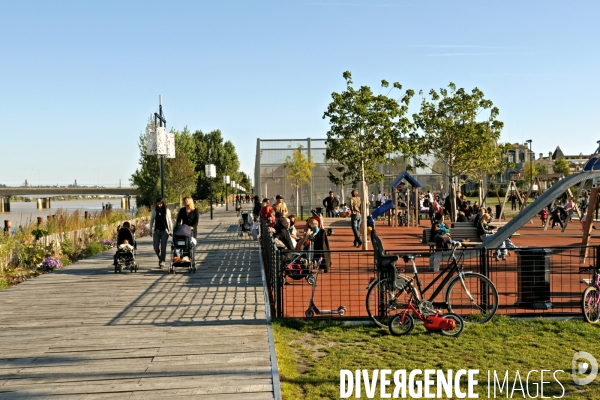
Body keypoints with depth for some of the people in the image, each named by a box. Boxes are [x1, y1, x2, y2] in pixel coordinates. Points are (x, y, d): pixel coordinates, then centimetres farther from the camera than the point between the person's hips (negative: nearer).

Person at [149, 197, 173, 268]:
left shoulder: (167, 211, 1)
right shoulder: (154, 211, 6)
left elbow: (169, 221, 3)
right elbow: (151, 220, 11)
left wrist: (171, 230, 0)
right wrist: (151, 230, 7)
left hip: (164, 231, -2)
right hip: (156, 231, 2)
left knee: (163, 247, -5)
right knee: (156, 247, -1)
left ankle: (162, 262, 3)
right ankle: (160, 259, 24)